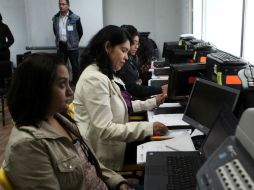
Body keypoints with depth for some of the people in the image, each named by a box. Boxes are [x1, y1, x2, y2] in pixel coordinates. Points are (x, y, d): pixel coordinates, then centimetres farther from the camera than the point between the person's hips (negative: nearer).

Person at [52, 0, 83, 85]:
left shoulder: (75, 18, -10)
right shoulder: (55, 18, 3)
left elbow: (80, 32, 0)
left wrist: (74, 41, 6)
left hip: (72, 46, -3)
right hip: (61, 46, 4)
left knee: (75, 65, 6)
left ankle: (76, 82, 17)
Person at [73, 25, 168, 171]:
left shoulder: (107, 75, 11)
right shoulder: (94, 79, -23)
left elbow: (121, 106, 17)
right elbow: (105, 130, -27)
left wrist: (153, 102, 17)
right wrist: (149, 128, -27)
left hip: (111, 151, 10)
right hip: (101, 160, -9)